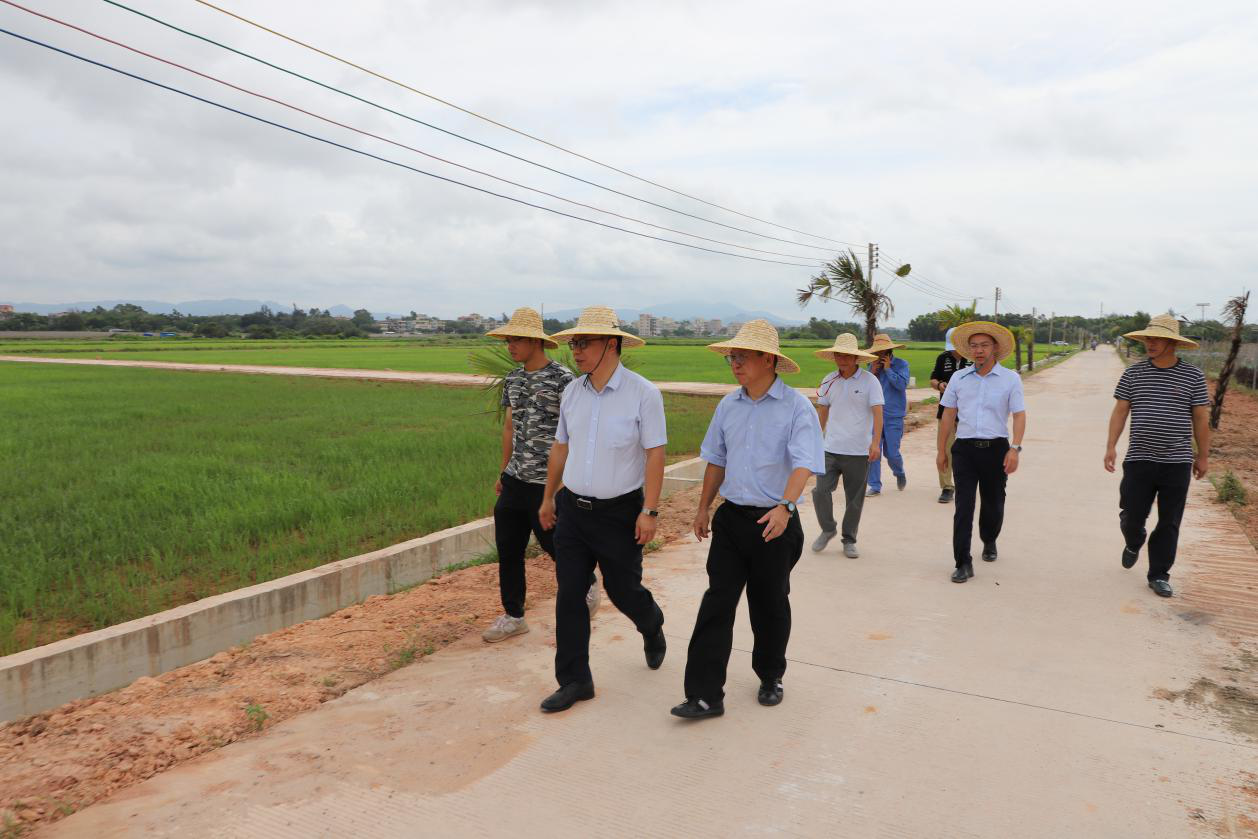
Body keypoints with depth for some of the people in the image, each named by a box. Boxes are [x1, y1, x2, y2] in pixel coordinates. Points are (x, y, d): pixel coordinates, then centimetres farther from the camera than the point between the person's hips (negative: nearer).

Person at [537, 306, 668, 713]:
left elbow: (655, 454, -12)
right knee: (569, 595, 4)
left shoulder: (643, 393, -12)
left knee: (622, 590, 9)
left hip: (620, 512, -5)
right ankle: (574, 680, 16)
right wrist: (548, 497, 18)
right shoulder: (572, 392, 5)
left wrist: (649, 511, -16)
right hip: (573, 508, 5)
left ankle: (652, 627, 44)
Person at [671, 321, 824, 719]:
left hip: (775, 522, -4)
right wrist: (704, 508, 18)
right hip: (731, 517, 4)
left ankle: (770, 678, 34)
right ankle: (704, 694, 2)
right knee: (717, 603, -1)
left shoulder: (797, 407, -10)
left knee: (770, 606, 11)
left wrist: (785, 506, -35)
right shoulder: (729, 405, 7)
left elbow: (804, 464, -20)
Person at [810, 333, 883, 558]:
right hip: (831, 449, 2)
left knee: (854, 498, 7)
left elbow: (877, 413, -11)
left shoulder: (869, 381, -5)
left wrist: (875, 442, -23)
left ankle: (849, 540, 24)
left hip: (859, 451, -2)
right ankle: (828, 529, 17)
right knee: (820, 490, -8)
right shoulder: (829, 380, 5)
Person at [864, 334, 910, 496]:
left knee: (891, 453, 0)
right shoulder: (873, 366, 8)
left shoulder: (901, 364, -1)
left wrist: (888, 369, -12)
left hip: (894, 416, -3)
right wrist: (872, 373, -8)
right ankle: (875, 486, 6)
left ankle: (899, 473, 32)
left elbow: (902, 384, -15)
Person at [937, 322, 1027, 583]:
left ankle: (989, 542, 43)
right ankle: (963, 564, -3)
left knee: (993, 503, 14)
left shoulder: (1010, 379, 1)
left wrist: (1015, 448, -15)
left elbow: (1019, 415, -3)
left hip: (996, 449, 0)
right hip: (965, 449, 0)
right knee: (963, 506, -6)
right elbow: (948, 416, 10)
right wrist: (941, 450, 9)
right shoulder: (959, 378, 6)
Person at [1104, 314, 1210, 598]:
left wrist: (1203, 456, 6)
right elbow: (1120, 411, 4)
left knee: (1169, 523, 5)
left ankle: (1159, 575, 16)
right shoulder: (1133, 372, 2)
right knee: (1132, 515, 3)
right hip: (1139, 460, 1)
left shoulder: (1193, 375, 0)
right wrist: (1111, 446, -3)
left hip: (1177, 462, 0)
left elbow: (1201, 419, 4)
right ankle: (1133, 544, 37)